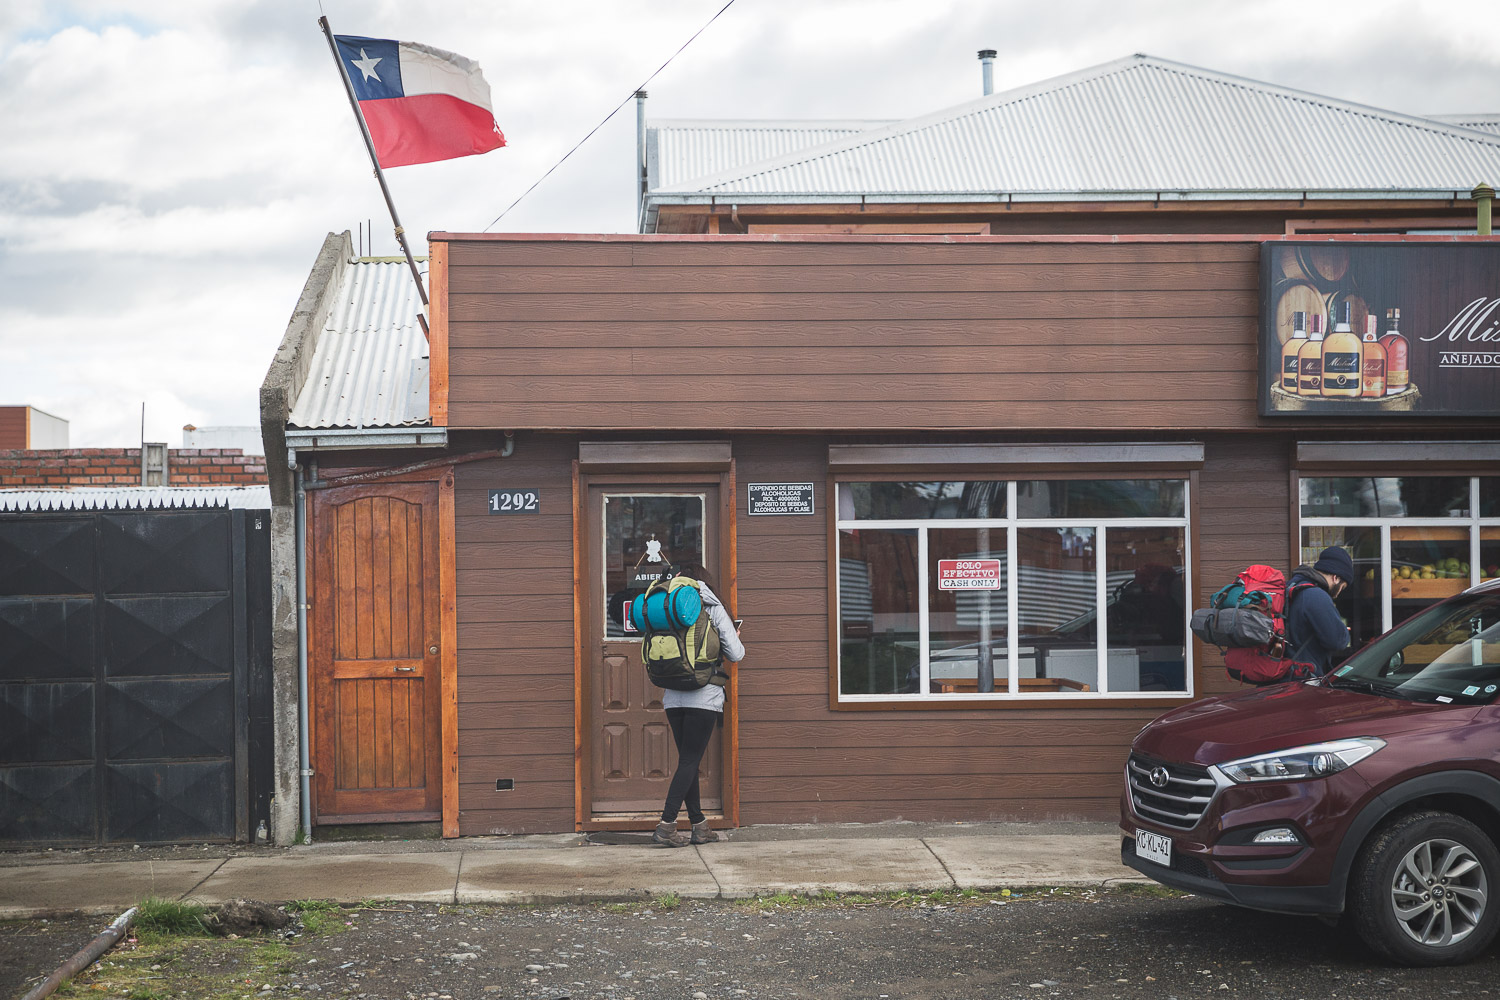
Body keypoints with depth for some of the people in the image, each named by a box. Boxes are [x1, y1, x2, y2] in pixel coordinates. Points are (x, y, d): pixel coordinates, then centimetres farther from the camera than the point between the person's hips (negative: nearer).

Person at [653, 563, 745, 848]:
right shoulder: (714, 610, -1)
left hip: (673, 697, 4)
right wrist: (737, 641, 19)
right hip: (704, 695, -4)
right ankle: (666, 825, -12)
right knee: (690, 761, -3)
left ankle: (699, 825, 13)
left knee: (688, 760, 11)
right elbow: (736, 654, -2)